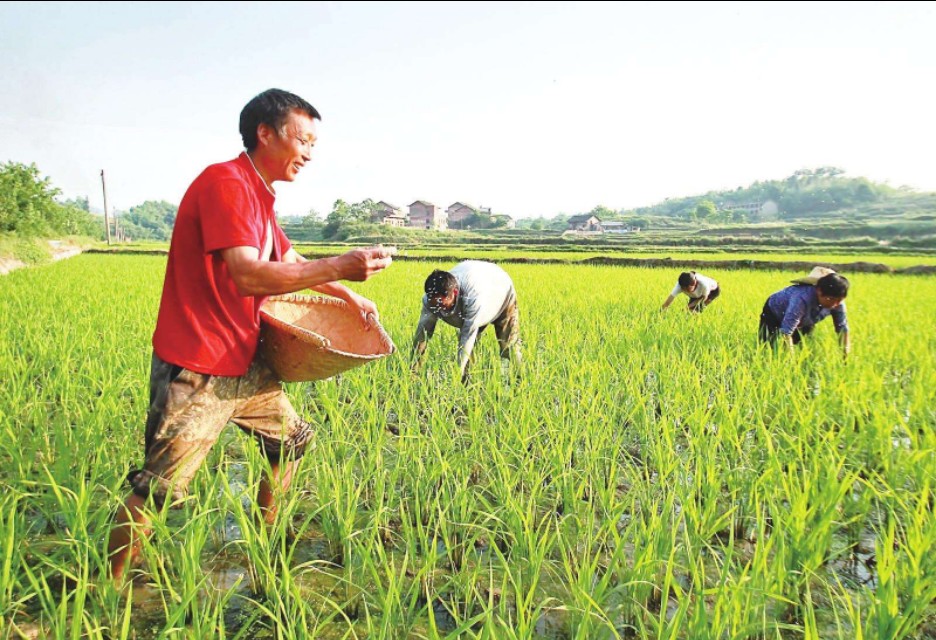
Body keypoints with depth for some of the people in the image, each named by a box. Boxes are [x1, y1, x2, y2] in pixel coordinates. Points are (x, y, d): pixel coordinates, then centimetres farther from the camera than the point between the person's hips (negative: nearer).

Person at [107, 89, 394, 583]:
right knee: (157, 487, -1)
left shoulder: (257, 194, 12)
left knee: (290, 439, 20)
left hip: (244, 364, 10)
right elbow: (247, 276, -30)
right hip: (196, 371, -10)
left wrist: (349, 296, 20)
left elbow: (290, 260, 25)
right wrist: (340, 267, -31)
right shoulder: (225, 182, -19)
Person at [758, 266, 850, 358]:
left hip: (804, 323, 5)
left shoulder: (837, 301, -27)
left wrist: (845, 357, -24)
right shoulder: (802, 298, -46)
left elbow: (842, 327, -16)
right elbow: (786, 332, -48)